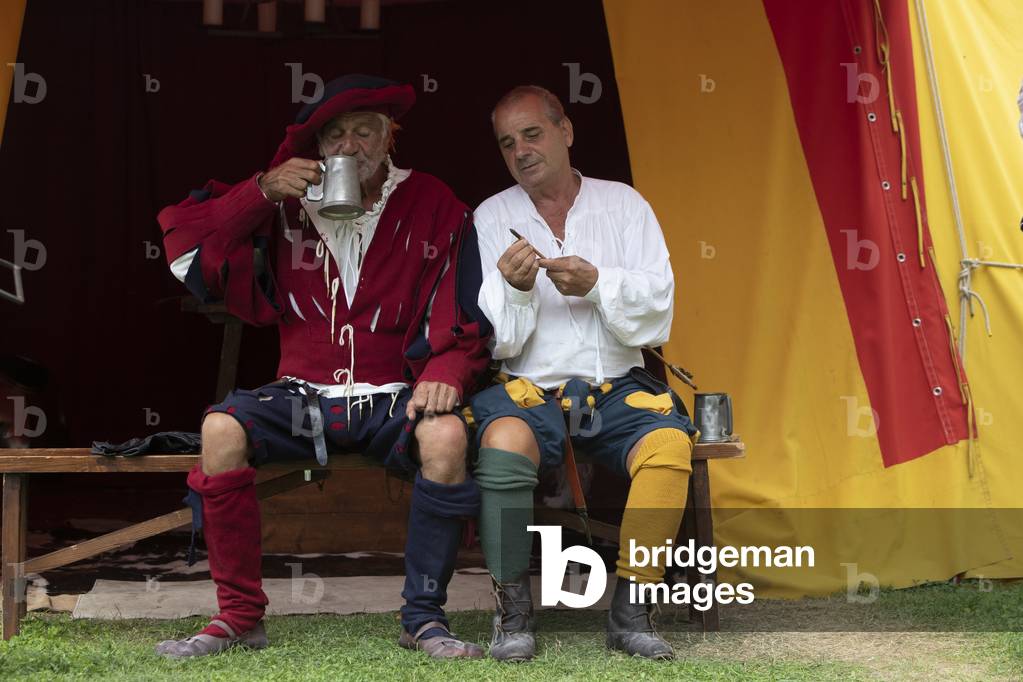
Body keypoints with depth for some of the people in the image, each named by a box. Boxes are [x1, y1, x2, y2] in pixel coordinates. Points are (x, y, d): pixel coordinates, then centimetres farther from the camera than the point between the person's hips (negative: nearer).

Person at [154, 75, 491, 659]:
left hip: (392, 398, -1)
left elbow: (468, 324, 2)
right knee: (221, 428, -27)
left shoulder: (431, 206, 4)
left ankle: (424, 618, -19)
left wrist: (446, 372, -18)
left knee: (446, 435, -34)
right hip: (302, 396, 2)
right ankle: (239, 616, -15)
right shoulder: (288, 204, 8)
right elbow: (188, 251, 1)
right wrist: (260, 193, -9)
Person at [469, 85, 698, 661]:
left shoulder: (623, 203, 10)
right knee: (505, 439, -35)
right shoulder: (492, 216, 9)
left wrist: (597, 284, -15)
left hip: (616, 388, 1)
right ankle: (514, 613, -22)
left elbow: (657, 309, 2)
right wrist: (514, 289, -17)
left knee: (670, 442, -31)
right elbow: (492, 338, 3)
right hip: (531, 390, -1)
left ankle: (631, 609, -19)